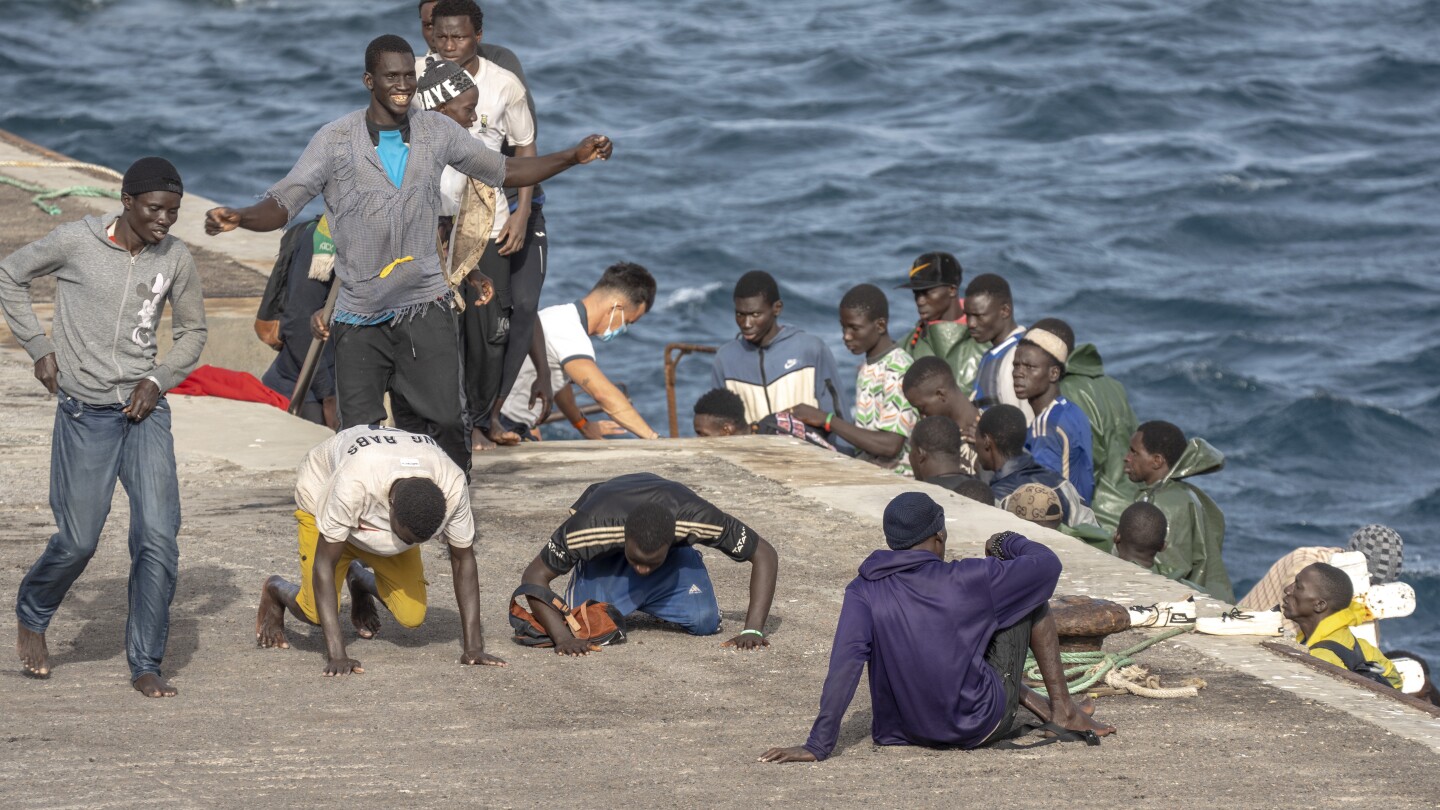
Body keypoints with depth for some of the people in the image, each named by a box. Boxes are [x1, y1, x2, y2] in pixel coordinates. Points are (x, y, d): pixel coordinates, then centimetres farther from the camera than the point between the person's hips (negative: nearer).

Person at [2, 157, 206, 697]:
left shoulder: (176, 259, 0)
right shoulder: (75, 242, -9)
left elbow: (192, 333, 14)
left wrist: (158, 378, -3)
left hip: (145, 410, 2)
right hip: (85, 413, -2)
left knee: (158, 536, -9)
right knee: (78, 540, 1)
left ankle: (146, 664, -1)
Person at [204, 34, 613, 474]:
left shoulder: (436, 132, 5)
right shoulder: (336, 140, -4)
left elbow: (504, 171, 15)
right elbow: (283, 203, -9)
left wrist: (575, 156, 5)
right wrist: (239, 217, -31)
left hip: (424, 310, 1)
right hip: (358, 320, -1)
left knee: (444, 427, -9)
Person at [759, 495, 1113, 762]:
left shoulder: (863, 591, -12)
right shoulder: (966, 580, -17)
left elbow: (845, 666, -23)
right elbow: (1047, 565, -6)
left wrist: (817, 746, -25)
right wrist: (1008, 543, 15)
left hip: (908, 731, 4)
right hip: (981, 727, -4)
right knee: (1030, 593, 10)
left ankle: (1037, 704, 44)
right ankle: (1061, 707, 18)